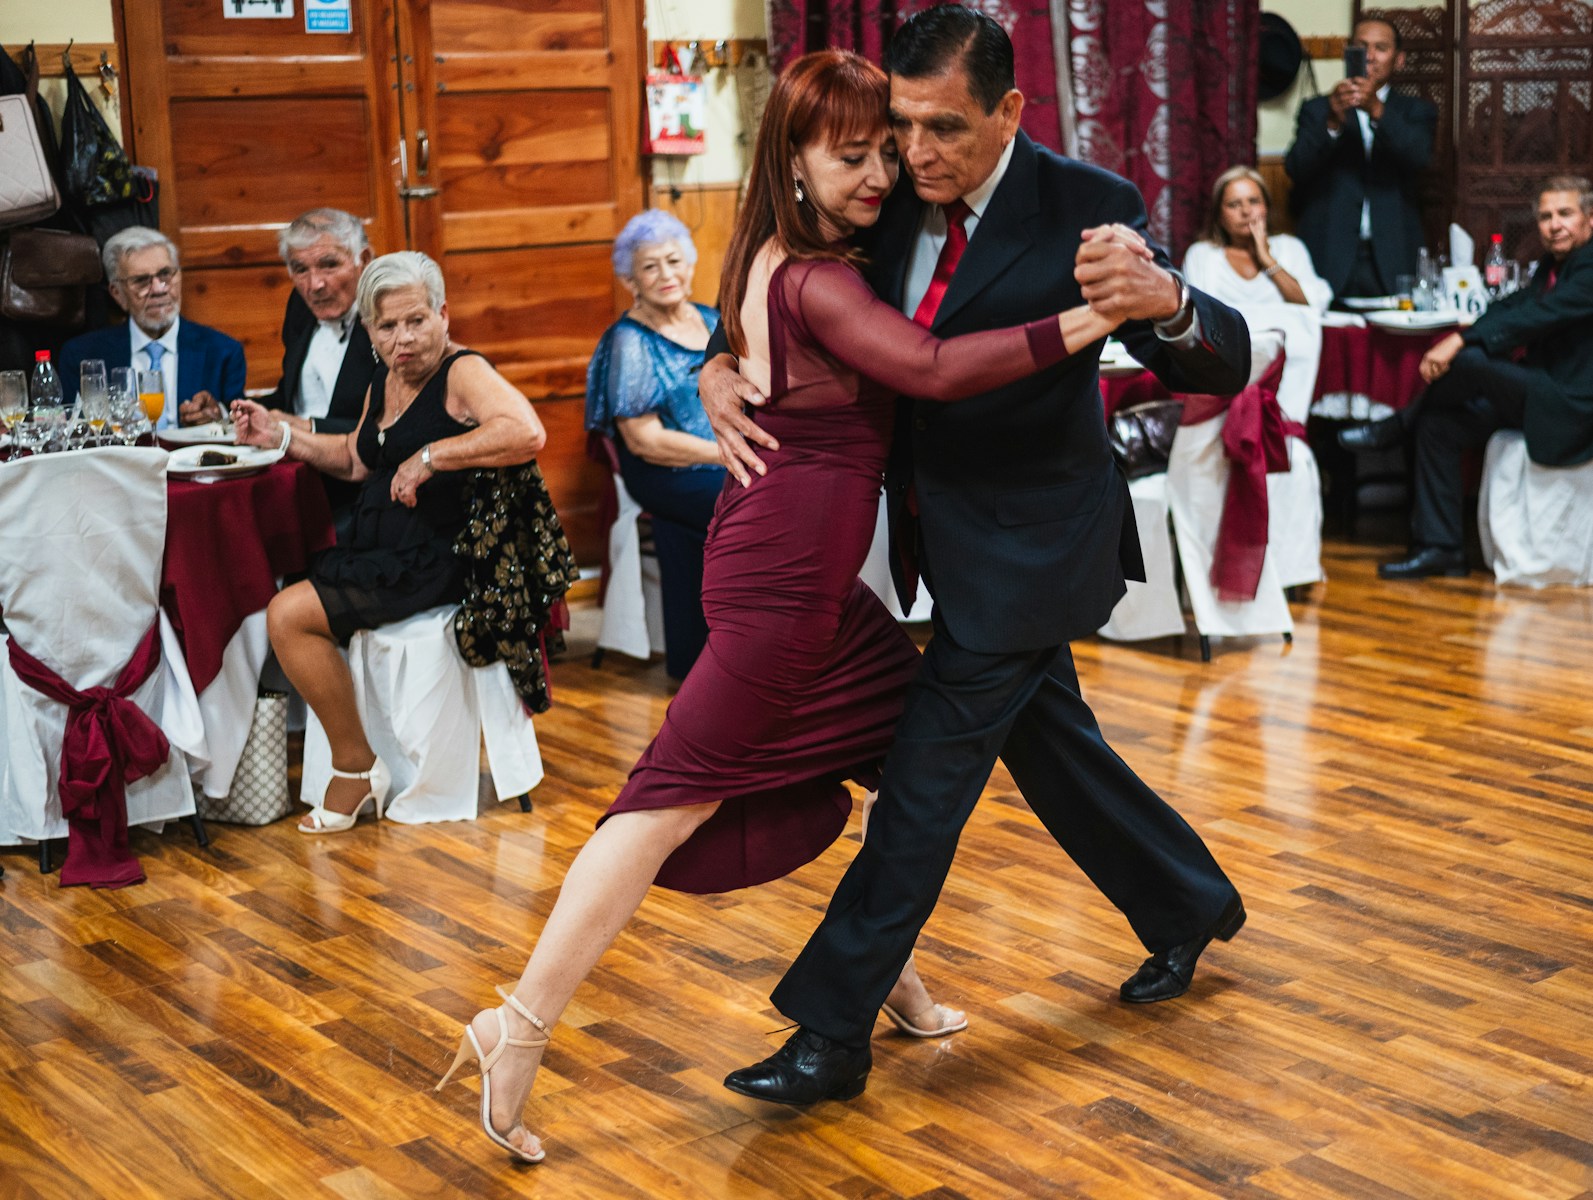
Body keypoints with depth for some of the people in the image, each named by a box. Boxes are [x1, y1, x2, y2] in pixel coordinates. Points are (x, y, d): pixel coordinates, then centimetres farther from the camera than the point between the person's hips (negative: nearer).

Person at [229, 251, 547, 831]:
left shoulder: (463, 372, -13)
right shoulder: (384, 382, 15)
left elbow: (527, 433, -32)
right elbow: (356, 459, 30)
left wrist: (430, 456, -29)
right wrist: (282, 434, 20)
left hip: (435, 561, -9)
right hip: (378, 553, 10)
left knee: (289, 614, -18)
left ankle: (357, 765, -5)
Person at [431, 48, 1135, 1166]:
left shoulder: (780, 260, 13)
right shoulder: (815, 281, -17)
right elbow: (935, 368, -29)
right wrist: (1087, 322, -29)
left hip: (807, 570, 10)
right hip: (785, 577, -10)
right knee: (680, 797, -10)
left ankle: (888, 971, 30)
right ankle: (521, 1027, -8)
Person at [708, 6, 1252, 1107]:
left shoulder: (1086, 209, -20)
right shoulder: (894, 203, -4)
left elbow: (1225, 365, -25)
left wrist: (1163, 302, -48)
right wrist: (719, 372, -18)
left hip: (1030, 550, -7)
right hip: (952, 542, 7)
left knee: (927, 774, -5)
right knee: (1049, 742, 22)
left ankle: (832, 1034, 5)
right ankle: (1189, 907, 45)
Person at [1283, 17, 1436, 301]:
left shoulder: (1416, 112, 14)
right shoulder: (1317, 110, 13)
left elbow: (1419, 156, -8)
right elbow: (1295, 168, -4)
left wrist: (1377, 110, -23)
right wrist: (1332, 123, -22)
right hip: (1329, 261, -1)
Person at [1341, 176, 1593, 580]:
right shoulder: (1550, 267, 16)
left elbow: (1536, 317, -25)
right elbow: (1513, 307, 9)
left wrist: (1461, 342, -31)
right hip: (1541, 395, 10)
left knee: (1469, 360, -27)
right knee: (1438, 425, 0)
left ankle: (1395, 427, 0)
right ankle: (1439, 546, 1)